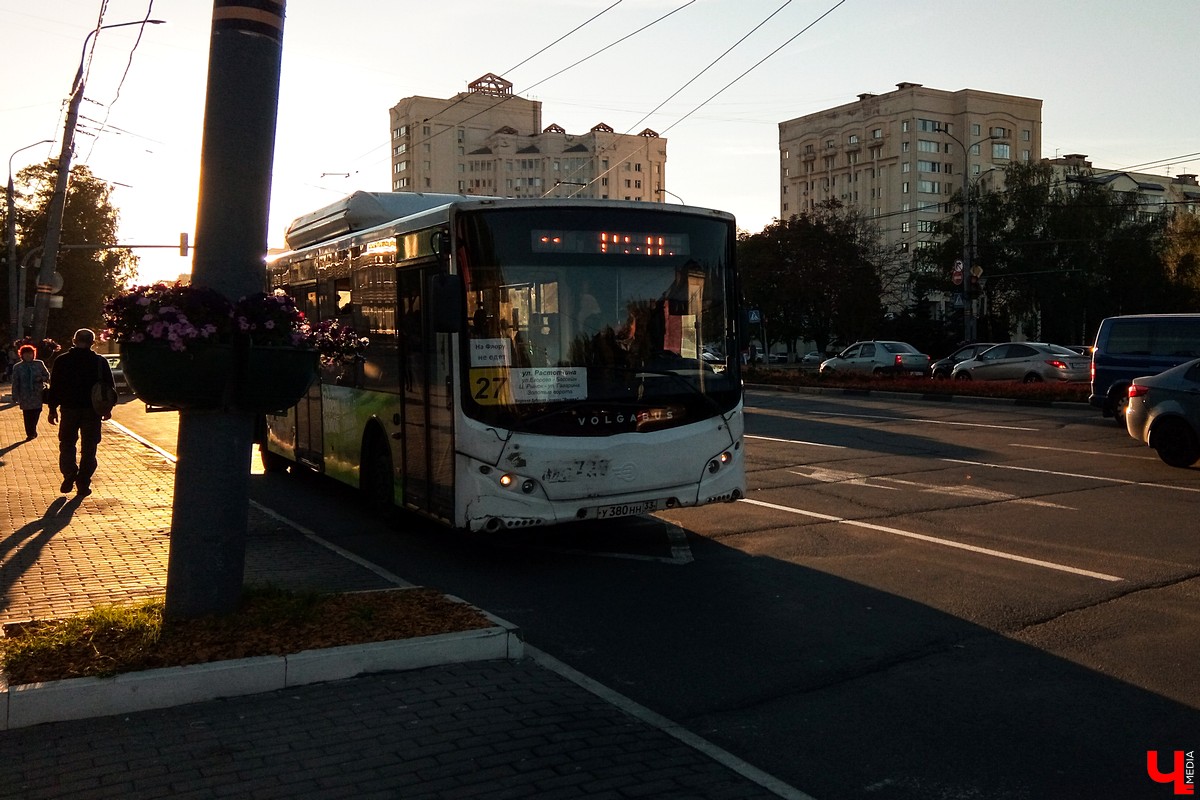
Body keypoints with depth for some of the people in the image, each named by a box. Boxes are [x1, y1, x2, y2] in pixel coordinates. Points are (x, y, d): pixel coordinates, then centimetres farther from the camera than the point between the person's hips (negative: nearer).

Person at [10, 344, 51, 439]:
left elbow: (47, 376, 10)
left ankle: (32, 432, 20)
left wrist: (41, 379, -13)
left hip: (38, 395, 0)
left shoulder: (39, 364, 2)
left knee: (36, 413, -1)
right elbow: (15, 383, 3)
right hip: (25, 395, 0)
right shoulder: (17, 367, 2)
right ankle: (30, 434, 16)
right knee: (27, 416, 3)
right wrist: (15, 397, 0)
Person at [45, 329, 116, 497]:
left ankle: (69, 477, 2)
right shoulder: (100, 362, -3)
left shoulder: (61, 361, -1)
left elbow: (54, 387, 1)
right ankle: (83, 485, 4)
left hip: (69, 409, 1)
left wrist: (52, 409, 9)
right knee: (88, 448, 6)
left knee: (67, 445, 16)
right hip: (92, 411, -1)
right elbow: (110, 386, 0)